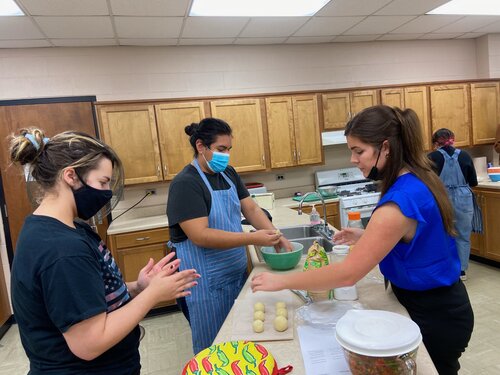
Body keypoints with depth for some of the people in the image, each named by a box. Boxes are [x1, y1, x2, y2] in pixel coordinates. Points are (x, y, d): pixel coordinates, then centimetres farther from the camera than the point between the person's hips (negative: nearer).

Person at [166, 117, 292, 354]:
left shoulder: (228, 173, 6)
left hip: (237, 273, 7)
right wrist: (253, 239, -27)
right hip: (206, 283, -7)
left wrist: (275, 236, -10)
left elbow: (251, 209, 6)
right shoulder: (185, 184, -18)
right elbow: (200, 236, -25)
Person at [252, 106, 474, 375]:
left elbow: (347, 274, -32)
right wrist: (366, 237, 0)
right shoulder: (418, 179, -3)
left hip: (434, 315, -8)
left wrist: (281, 281, -24)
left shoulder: (402, 199, -32)